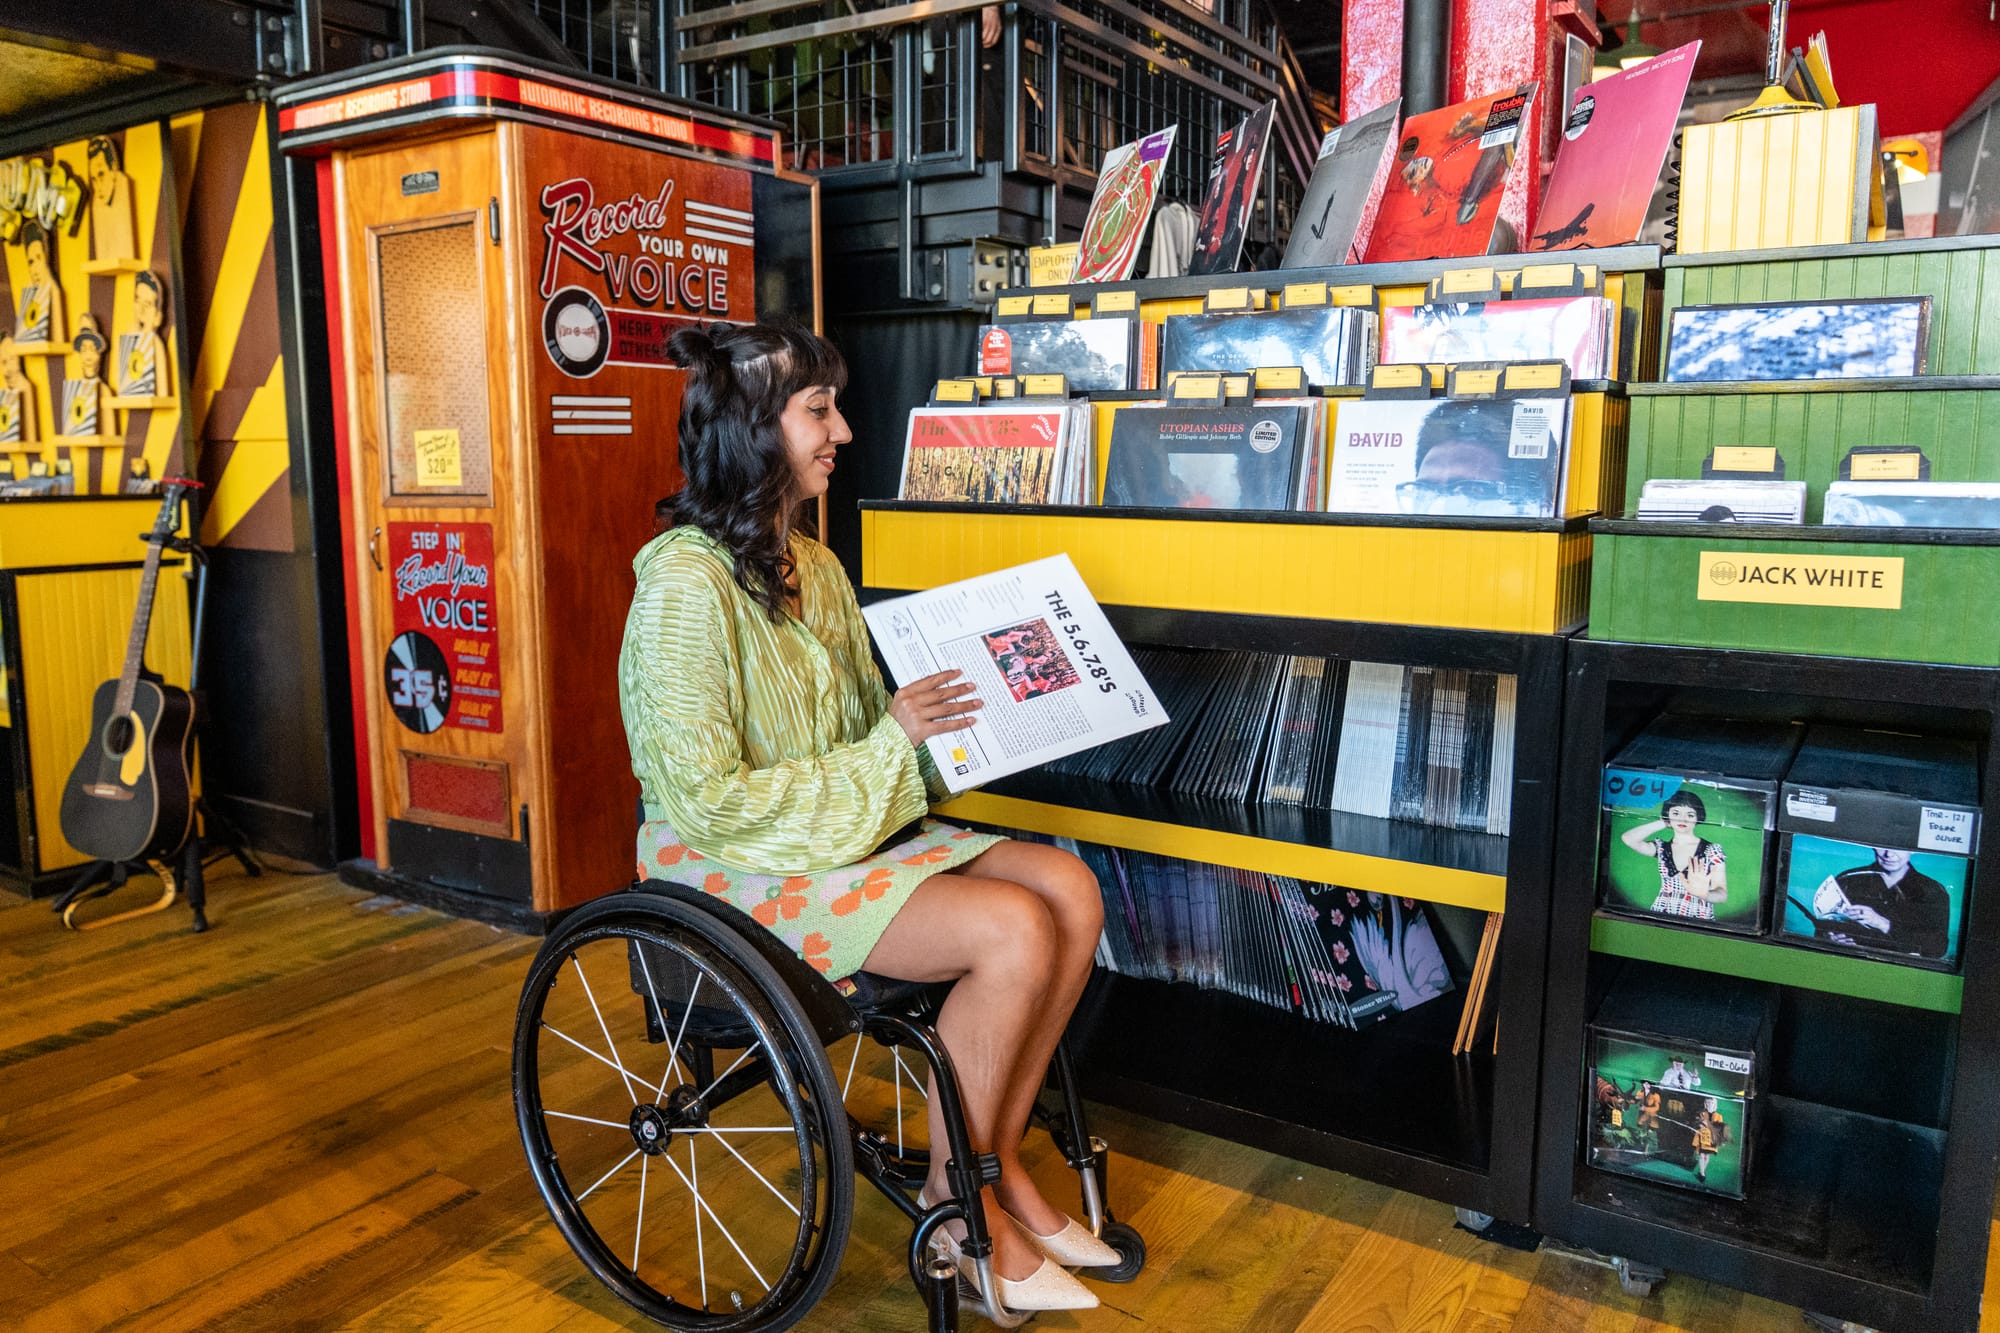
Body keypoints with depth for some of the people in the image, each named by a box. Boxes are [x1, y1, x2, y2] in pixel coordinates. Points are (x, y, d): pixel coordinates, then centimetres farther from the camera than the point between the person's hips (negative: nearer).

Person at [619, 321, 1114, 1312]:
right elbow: (708, 802, -21)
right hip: (738, 868, -8)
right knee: (1014, 931, -23)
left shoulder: (813, 566, 9)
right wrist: (887, 748, -20)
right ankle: (955, 1206, 0)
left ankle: (999, 1165, 5)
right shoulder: (685, 583, -19)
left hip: (852, 830, 8)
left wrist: (944, 720, -6)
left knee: (1072, 892, -9)